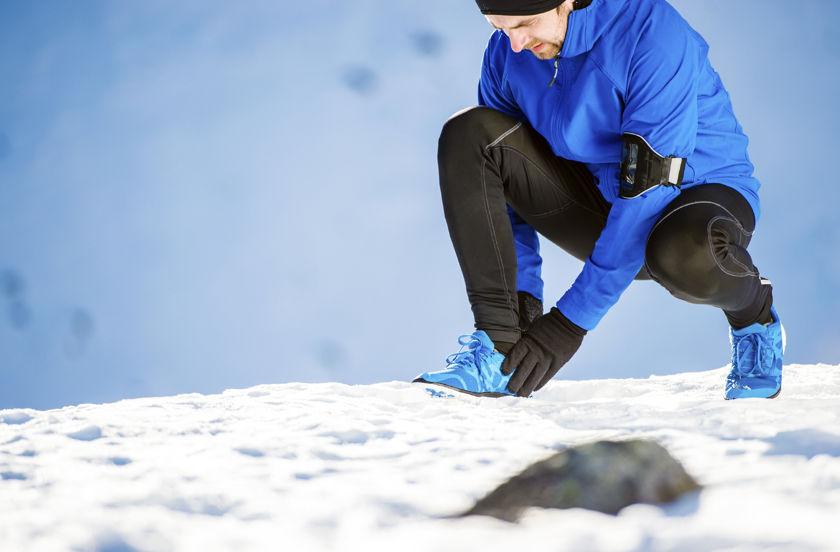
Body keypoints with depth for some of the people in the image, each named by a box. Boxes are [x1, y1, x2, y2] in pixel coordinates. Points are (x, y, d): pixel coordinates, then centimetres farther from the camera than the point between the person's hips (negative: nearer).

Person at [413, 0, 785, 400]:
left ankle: (755, 320, -4)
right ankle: (500, 345, -21)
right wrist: (521, 297, -13)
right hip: (601, 200, 6)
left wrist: (571, 321, -30)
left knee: (685, 254, -43)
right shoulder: (507, 52, -8)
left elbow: (649, 185, -30)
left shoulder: (652, 33, -27)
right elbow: (508, 187, 0)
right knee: (467, 136, -17)